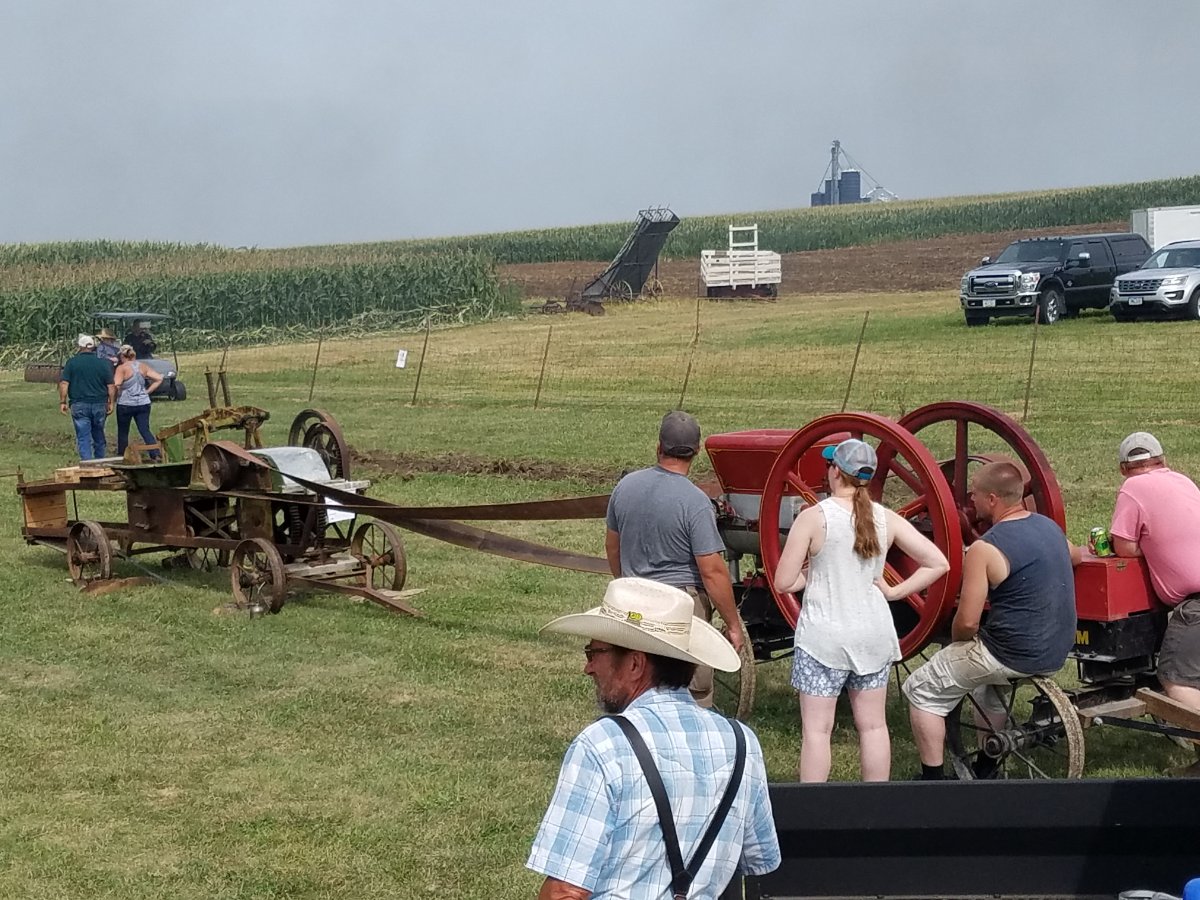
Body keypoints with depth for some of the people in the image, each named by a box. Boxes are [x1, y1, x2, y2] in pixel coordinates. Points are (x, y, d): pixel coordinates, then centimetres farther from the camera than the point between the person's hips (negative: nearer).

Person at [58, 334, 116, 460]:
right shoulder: (103, 363, 2)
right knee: (99, 436, 17)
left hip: (79, 405, -2)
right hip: (99, 404, 2)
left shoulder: (72, 362, -3)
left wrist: (62, 402, -1)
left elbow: (64, 383, -6)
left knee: (83, 437, 0)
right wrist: (110, 402, 9)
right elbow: (111, 386, 2)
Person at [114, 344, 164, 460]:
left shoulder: (121, 368, -8)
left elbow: (116, 385, -20)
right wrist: (147, 392, 8)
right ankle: (156, 455, -12)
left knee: (123, 432, 11)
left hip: (125, 404, -4)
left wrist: (117, 395, 0)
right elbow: (159, 379, 6)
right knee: (145, 431, 2)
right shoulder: (143, 366, 7)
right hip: (143, 403, 4)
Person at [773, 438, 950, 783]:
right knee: (873, 725, 14)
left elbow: (783, 582, -11)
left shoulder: (813, 517, -12)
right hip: (874, 634, 4)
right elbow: (938, 564, -1)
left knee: (816, 729, 2)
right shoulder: (886, 519, -1)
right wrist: (895, 591, 3)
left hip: (824, 636, -4)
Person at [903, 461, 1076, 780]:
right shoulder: (1050, 526, 4)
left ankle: (933, 778, 10)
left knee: (922, 690, 9)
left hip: (1015, 656, -8)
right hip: (1058, 652, 8)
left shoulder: (985, 549, -19)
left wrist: (956, 641, 4)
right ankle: (986, 768, 42)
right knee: (982, 672, 36)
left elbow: (967, 623, -20)